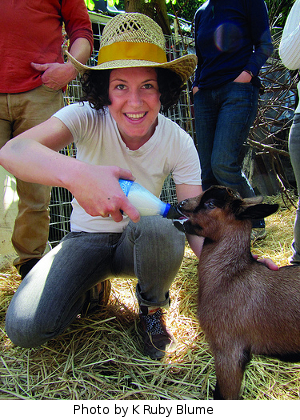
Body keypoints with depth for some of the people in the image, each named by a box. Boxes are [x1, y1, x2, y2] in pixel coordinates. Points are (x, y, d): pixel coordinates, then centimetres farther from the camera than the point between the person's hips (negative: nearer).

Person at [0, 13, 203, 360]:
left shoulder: (179, 143, -15)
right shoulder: (88, 117, -18)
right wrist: (77, 174, -57)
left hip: (140, 242, 1)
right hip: (87, 238, 0)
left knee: (159, 227, -36)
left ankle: (152, 308, -3)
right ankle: (91, 287, 12)